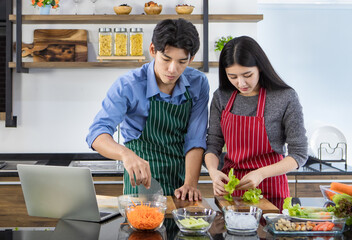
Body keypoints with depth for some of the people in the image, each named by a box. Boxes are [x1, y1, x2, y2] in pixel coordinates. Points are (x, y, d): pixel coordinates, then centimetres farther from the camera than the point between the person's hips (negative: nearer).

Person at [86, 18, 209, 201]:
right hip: (141, 180, -2)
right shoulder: (128, 85, -15)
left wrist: (190, 184, -17)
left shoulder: (198, 83, -5)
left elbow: (195, 139, -4)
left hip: (181, 177, 3)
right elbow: (97, 133, -25)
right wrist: (126, 154, -45)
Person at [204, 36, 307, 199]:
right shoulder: (221, 97, 3)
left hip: (270, 188, -3)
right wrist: (213, 171, -15)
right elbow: (213, 144, 6)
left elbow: (299, 154, -6)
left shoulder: (286, 98, -8)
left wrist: (261, 173, -19)